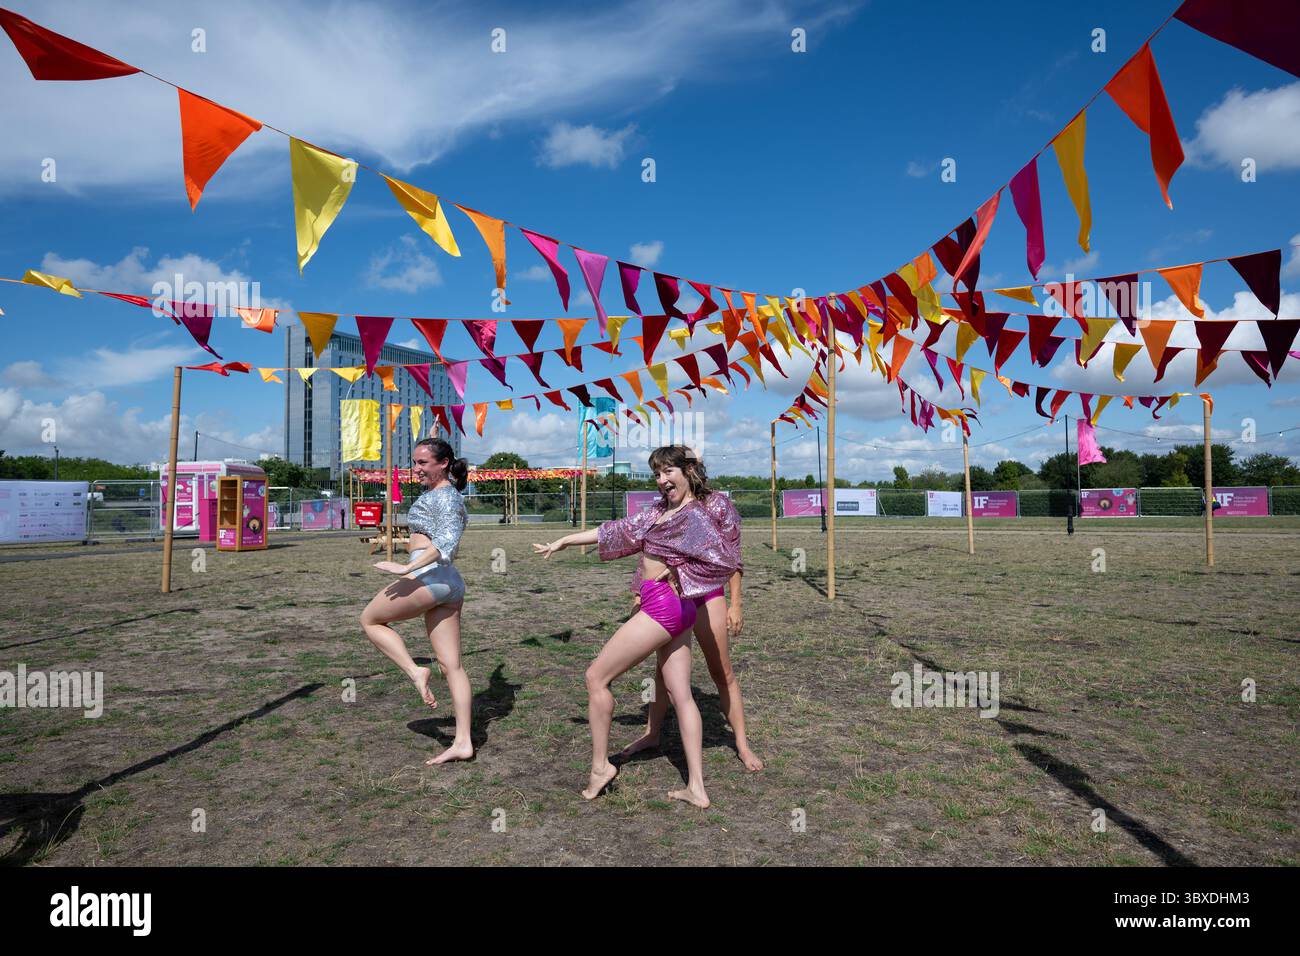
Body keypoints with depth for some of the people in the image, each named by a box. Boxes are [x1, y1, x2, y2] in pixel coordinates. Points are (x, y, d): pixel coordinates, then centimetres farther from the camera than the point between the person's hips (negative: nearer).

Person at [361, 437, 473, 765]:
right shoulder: (446, 494, 20)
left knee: (370, 619, 10)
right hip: (449, 583, 10)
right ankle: (463, 742, 4)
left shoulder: (442, 496, -7)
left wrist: (407, 567, -26)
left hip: (431, 577, -10)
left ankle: (415, 671, -3)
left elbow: (447, 539, -21)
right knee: (451, 665, 5)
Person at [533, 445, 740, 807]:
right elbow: (621, 530, 17)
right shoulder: (661, 509, 13)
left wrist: (679, 574, -12)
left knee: (596, 677, 2)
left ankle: (600, 765, 13)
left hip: (663, 605, -9)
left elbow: (724, 560, -22)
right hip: (675, 612, 9)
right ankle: (697, 788, 13)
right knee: (680, 695, 9)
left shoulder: (694, 515, -14)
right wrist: (564, 541, 20)